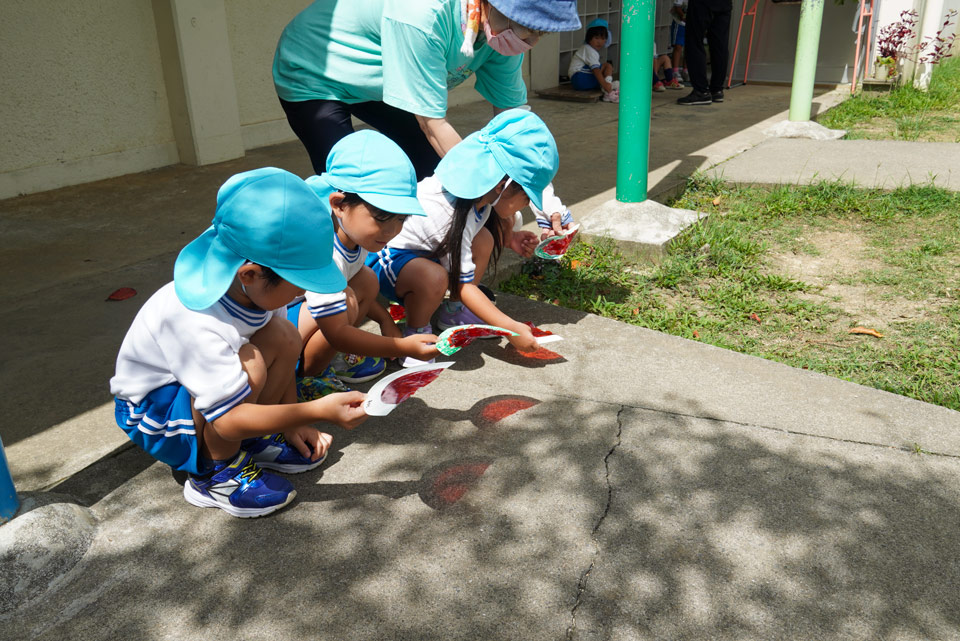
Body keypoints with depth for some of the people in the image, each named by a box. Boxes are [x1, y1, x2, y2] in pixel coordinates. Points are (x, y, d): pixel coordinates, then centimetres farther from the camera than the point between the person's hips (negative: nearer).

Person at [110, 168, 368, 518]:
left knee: (283, 336, -16)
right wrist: (319, 410, -40)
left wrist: (293, 422, -2)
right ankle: (216, 472, -11)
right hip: (151, 407, -7)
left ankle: (255, 440, 2)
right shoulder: (196, 321, -39)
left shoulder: (259, 286, -16)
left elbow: (281, 356, 0)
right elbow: (228, 420, -37)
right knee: (249, 364, -34)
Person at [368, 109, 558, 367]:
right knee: (435, 278, -37)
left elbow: (465, 233, 13)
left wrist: (507, 240, 0)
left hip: (423, 250, 9)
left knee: (484, 239, -5)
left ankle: (454, 313, 9)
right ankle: (416, 334, -8)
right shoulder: (447, 212, -34)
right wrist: (511, 328, -27)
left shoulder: (478, 192, -11)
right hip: (383, 256, -9)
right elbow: (463, 284, -27)